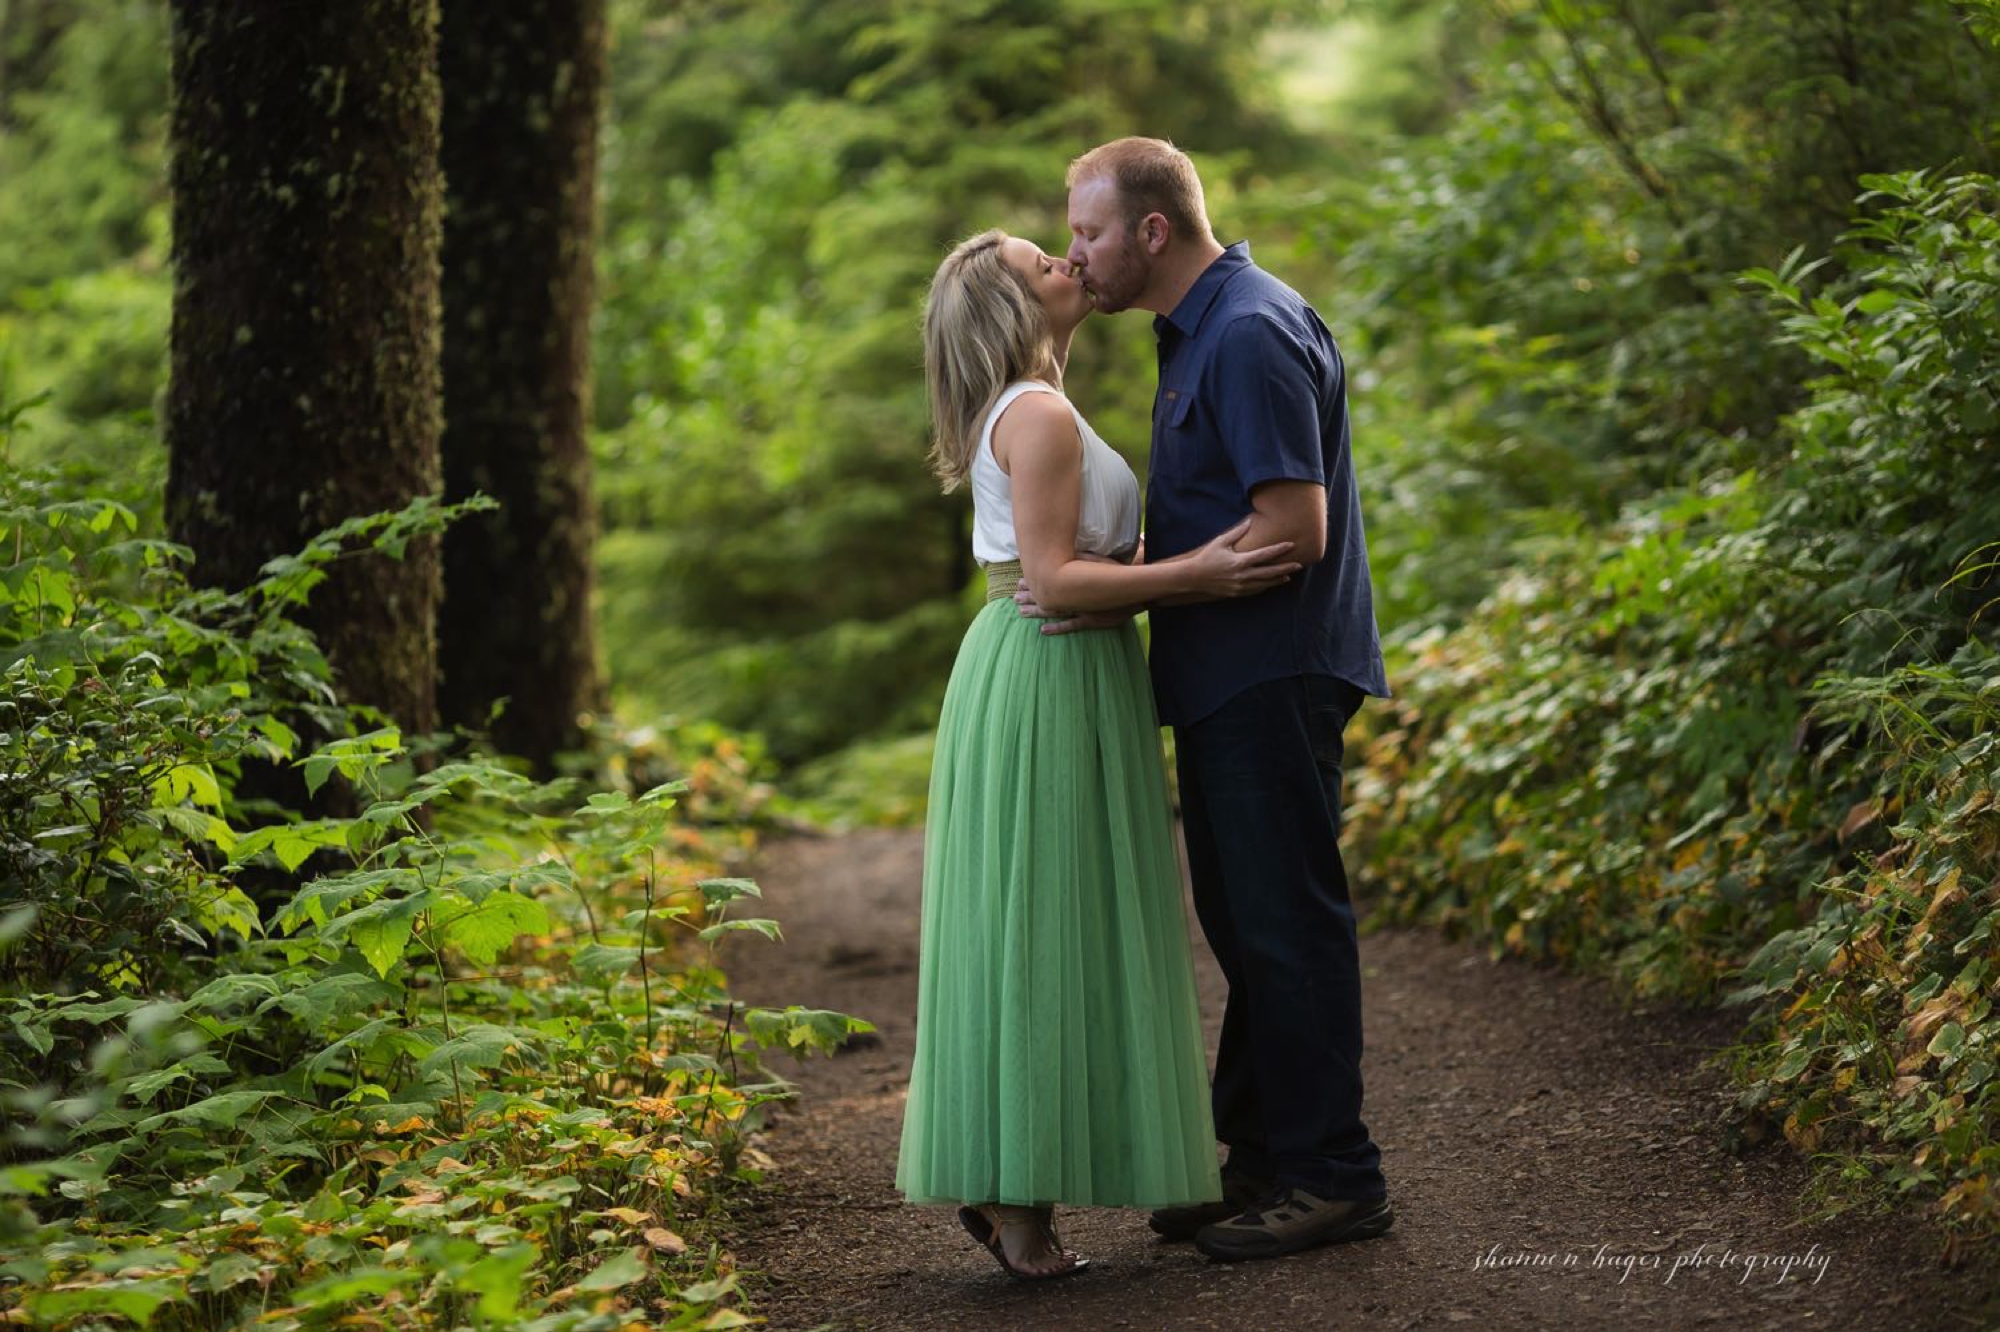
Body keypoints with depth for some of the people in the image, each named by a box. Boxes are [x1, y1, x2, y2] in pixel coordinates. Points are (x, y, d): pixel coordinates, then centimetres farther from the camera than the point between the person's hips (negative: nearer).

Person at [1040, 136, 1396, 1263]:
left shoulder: (1251, 335, -17)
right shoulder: (1197, 332, 17)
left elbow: (1292, 529, -23)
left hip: (1272, 680, -11)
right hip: (1228, 679, 11)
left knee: (1287, 924, -5)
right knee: (1246, 926, 15)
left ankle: (1330, 1178, 3)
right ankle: (1262, 1159, 24)